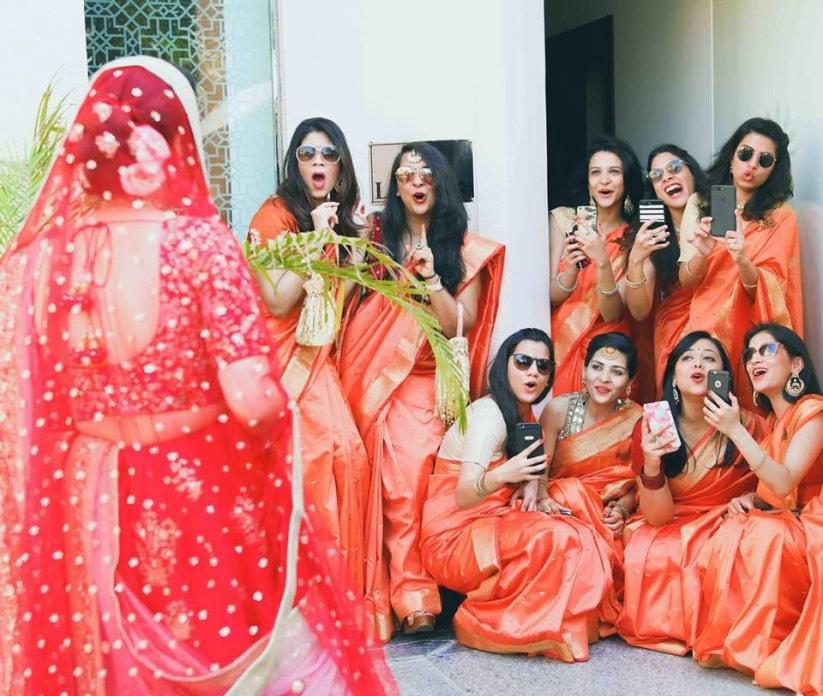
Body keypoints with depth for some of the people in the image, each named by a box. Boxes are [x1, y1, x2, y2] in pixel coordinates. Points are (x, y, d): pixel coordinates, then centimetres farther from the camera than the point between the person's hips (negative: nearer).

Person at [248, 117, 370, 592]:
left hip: (320, 356, 6)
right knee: (306, 459, -14)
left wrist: (356, 242, 2)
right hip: (282, 357, -6)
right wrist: (317, 237, -18)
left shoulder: (344, 215, 13)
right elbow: (277, 302, -16)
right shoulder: (276, 214, -8)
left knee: (349, 454, -6)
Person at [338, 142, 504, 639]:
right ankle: (412, 594, -7)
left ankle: (410, 594, -16)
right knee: (382, 483, -12)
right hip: (371, 379, 2)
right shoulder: (379, 241, 14)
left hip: (423, 384, -1)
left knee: (411, 475, -22)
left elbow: (460, 326, 2)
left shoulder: (466, 251, 11)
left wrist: (432, 277, -10)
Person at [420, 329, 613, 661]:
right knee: (559, 538, -28)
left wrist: (540, 498, -5)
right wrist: (502, 475, -44)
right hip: (454, 540, -8)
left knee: (583, 539, -11)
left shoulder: (525, 416, 11)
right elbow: (463, 497, -24)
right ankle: (482, 624, -16)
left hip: (492, 524, 8)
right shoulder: (488, 413, -16)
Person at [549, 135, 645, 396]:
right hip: (563, 345, 0)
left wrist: (602, 262, -24)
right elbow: (552, 297, -1)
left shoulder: (634, 237, -1)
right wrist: (572, 268, -21)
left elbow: (612, 314, -9)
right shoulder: (563, 219, -1)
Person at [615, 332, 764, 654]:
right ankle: (664, 627, -2)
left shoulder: (748, 425, -12)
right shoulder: (650, 428, -10)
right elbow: (657, 517, -12)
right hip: (669, 533, 1)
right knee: (645, 555, -30)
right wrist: (651, 462, -30)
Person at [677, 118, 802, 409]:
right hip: (702, 328, 2)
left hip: (751, 335, -1)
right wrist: (702, 253, -21)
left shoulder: (781, 217, -2)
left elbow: (766, 292, -10)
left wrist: (741, 259, -29)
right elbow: (685, 281, 0)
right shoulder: (700, 204, 4)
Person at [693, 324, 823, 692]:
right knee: (733, 533, -21)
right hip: (787, 523, 7)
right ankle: (730, 640, -12)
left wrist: (734, 429, -29)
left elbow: (785, 485, -25)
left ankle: (757, 647, -19)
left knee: (765, 533, -33)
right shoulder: (773, 420, 10)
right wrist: (749, 498, -8)